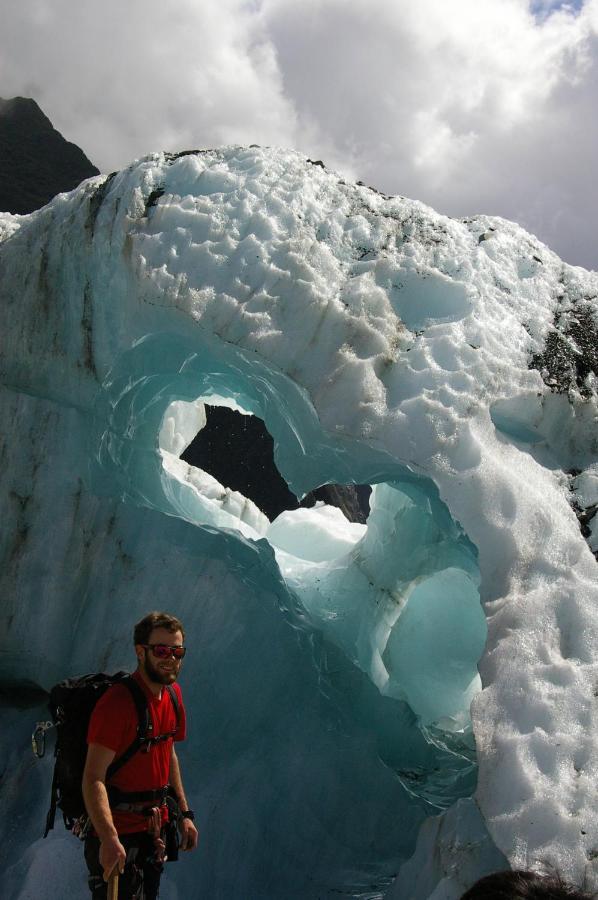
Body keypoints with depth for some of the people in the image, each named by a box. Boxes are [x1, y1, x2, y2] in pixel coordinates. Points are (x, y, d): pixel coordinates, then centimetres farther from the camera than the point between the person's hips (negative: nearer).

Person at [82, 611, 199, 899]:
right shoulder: (117, 702, -22)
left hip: (155, 828, 8)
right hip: (118, 835, -8)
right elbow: (93, 779, -26)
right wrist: (109, 838, -36)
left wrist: (184, 813, 14)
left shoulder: (173, 694, 3)